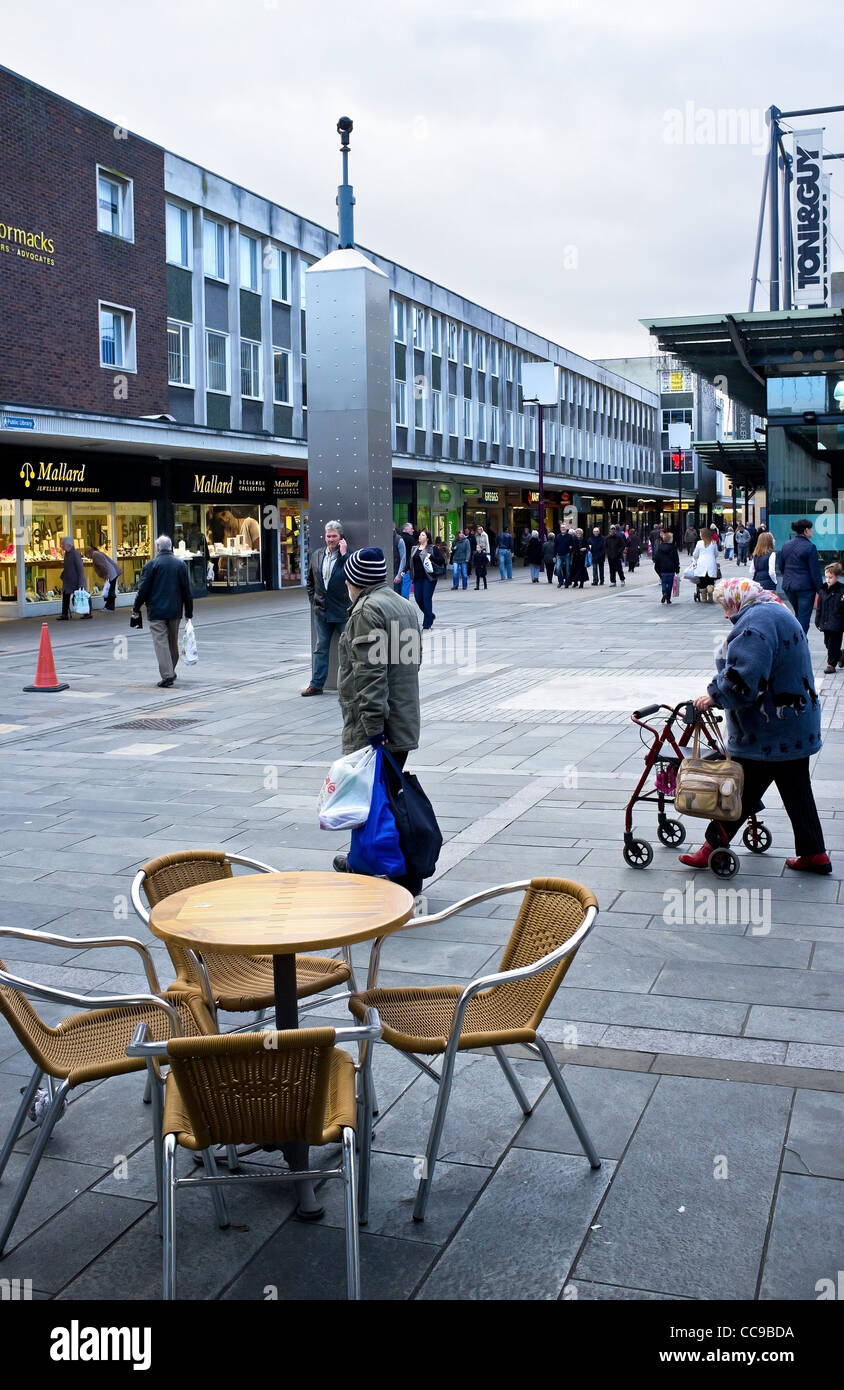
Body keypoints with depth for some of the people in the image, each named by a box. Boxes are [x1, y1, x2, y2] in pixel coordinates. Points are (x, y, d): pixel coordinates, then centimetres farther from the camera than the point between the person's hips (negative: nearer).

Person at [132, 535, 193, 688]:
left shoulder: (151, 565, -7)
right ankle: (171, 672, 28)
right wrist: (189, 612, 12)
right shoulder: (181, 564, 4)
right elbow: (187, 590, 6)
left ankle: (167, 676, -12)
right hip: (175, 611, 4)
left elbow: (143, 589, -7)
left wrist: (136, 608, 5)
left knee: (161, 642, -4)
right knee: (173, 642, 16)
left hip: (157, 611, -4)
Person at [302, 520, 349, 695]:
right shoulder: (317, 555, 9)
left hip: (343, 611, -5)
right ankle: (316, 684, 14)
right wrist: (313, 599, 10)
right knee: (320, 648, 9)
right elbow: (310, 580, 20)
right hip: (321, 611, 5)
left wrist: (343, 554, -23)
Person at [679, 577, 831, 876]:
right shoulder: (778, 613, 15)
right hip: (796, 725, 10)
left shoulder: (755, 621, -19)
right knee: (796, 789, 14)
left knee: (743, 790, 1)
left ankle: (715, 844, 11)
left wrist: (714, 696, -16)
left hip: (766, 733, -10)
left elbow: (743, 676, -30)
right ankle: (813, 854, 19)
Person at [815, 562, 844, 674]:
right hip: (826, 623, 6)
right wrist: (818, 621, 12)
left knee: (834, 644, -2)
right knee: (827, 643, 15)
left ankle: (831, 664, 6)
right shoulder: (823, 590, 6)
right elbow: (819, 608, 12)